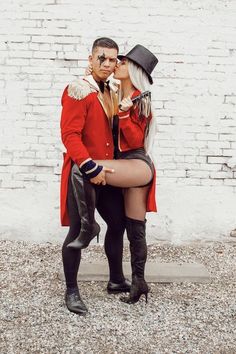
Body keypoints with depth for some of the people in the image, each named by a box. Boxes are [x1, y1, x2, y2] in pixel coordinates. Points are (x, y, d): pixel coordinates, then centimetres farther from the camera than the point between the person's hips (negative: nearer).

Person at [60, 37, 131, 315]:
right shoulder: (78, 91, -12)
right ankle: (71, 291, 14)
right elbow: (69, 135, -19)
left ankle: (116, 280, 33)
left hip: (107, 172, 8)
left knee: (118, 223, 15)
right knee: (78, 231, -2)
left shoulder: (112, 94, 13)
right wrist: (90, 168, -24)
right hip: (82, 174, -8)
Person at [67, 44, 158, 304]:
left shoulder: (140, 101, -7)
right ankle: (139, 282, 22)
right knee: (135, 229, 12)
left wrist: (124, 114, -22)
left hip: (139, 166, -8)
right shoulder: (117, 97, 14)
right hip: (128, 167, 8)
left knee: (82, 170, -29)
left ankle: (88, 225, -13)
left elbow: (136, 141, -10)